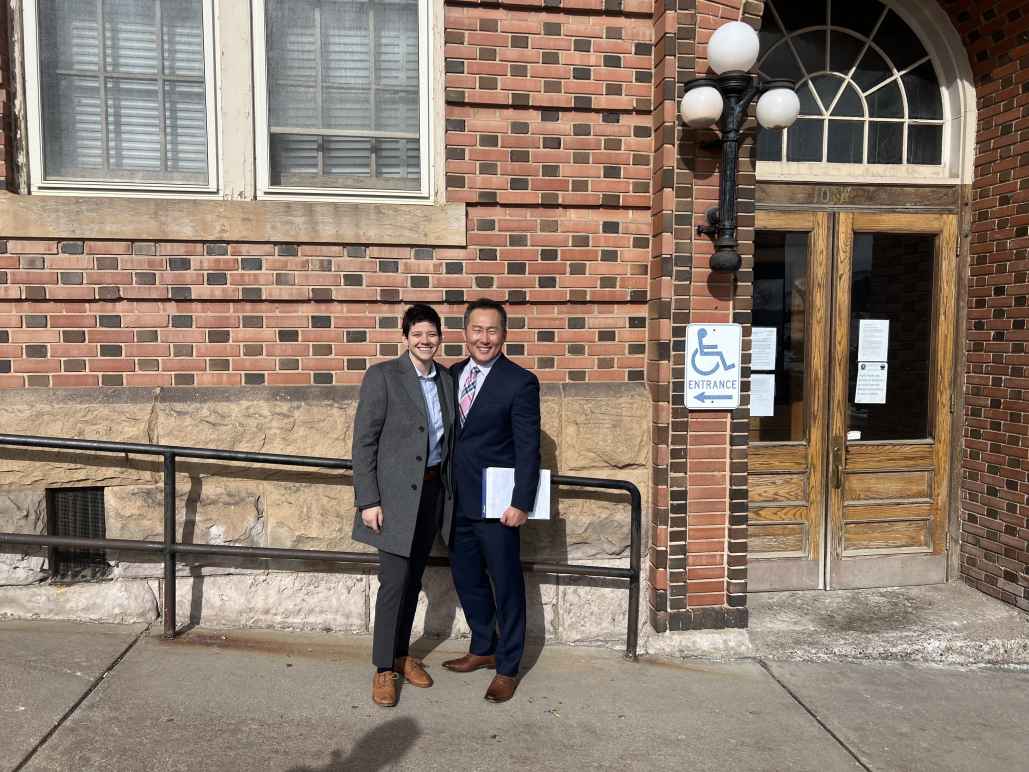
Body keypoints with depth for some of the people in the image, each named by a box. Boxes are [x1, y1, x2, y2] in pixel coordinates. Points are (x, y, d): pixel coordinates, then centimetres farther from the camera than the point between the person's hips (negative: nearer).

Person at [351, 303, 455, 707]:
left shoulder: (446, 379, 7)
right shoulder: (382, 375, -10)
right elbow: (364, 441, -11)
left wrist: (450, 488, 11)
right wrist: (368, 500, -14)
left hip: (433, 490, 6)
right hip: (396, 493, -5)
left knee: (414, 579, 15)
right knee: (395, 583, -3)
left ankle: (402, 654, 31)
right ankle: (384, 668, 13)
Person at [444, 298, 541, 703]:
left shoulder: (520, 382, -12)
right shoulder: (452, 374, 7)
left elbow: (528, 449, -13)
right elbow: (449, 434, 12)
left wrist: (521, 503, -16)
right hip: (459, 502, 6)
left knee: (506, 585, 6)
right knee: (466, 578, 18)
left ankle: (507, 667, 22)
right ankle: (483, 649, 38)